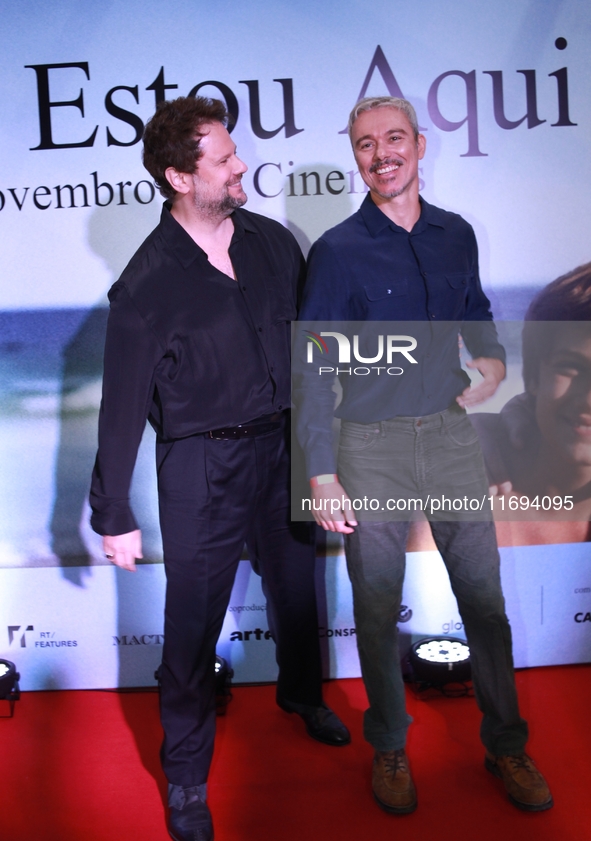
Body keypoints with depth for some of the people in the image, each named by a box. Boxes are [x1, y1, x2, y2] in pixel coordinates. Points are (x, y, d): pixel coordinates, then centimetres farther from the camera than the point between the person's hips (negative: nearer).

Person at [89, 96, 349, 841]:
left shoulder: (273, 242, 0)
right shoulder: (147, 284, -14)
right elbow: (123, 407, -10)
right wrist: (114, 516, -6)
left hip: (283, 446, 5)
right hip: (201, 466, -4)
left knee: (296, 586, 22)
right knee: (193, 621, 8)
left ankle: (301, 694, 53)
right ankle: (186, 777, 31)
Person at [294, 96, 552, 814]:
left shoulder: (457, 234, 8)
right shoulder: (336, 251, -5)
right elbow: (312, 371, -6)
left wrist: (492, 356, 6)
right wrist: (321, 475, -10)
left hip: (451, 433, 4)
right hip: (371, 446, -3)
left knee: (484, 596, 9)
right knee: (377, 606, 8)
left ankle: (506, 745, 30)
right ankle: (388, 747, 30)